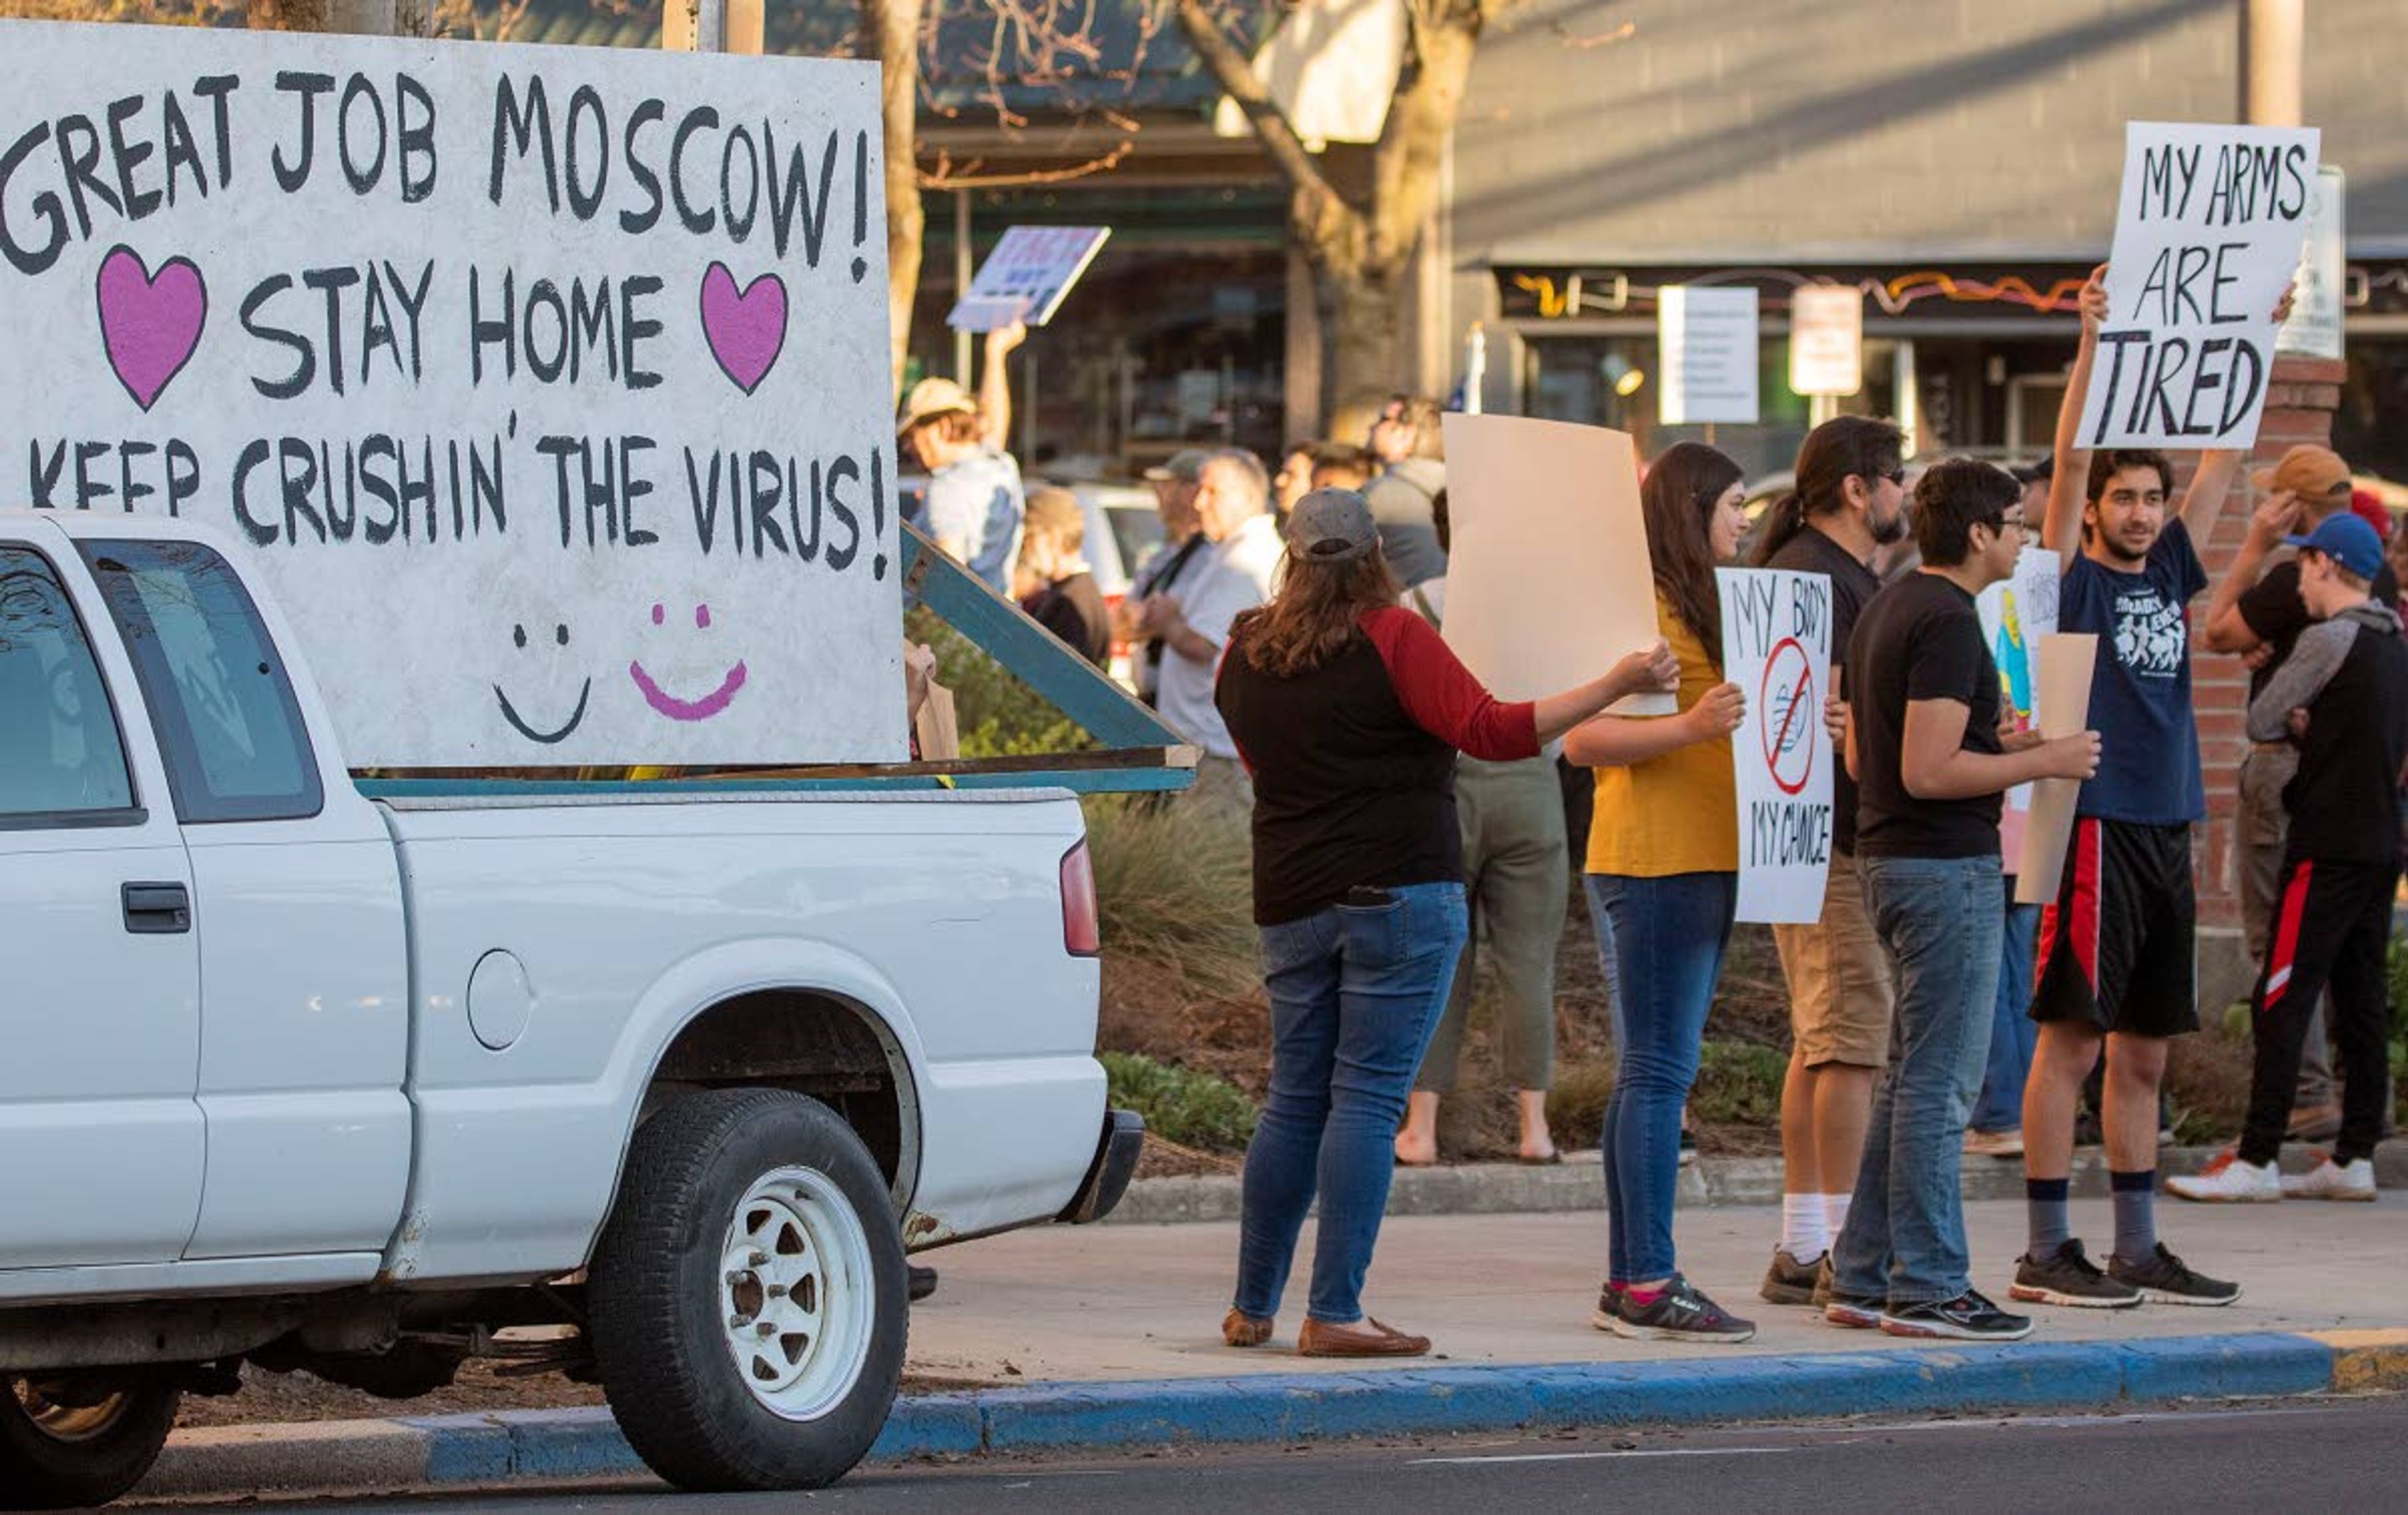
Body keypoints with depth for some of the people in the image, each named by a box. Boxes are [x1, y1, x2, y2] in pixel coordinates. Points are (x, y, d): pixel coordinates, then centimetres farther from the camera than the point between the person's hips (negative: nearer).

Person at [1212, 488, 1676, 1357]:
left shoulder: (1246, 656, 9)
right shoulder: (1390, 638, -9)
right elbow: (1491, 731, -15)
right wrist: (1617, 686, -12)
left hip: (1291, 905, 6)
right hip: (1398, 894, -6)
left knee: (1296, 1102, 13)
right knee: (1368, 1099, -5)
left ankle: (1251, 1308, 15)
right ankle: (1334, 1314, -8)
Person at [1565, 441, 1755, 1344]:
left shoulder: (1697, 607, 20)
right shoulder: (1642, 607, -11)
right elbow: (1582, 738, -18)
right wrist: (1691, 727, -29)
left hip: (1698, 862, 10)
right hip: (1654, 862, -10)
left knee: (1654, 1073, 9)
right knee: (1657, 1072, -10)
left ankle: (1630, 1283, 11)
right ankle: (1648, 1287, -11)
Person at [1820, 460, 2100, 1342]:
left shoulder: (1888, 610, 15)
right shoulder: (1947, 623, -17)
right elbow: (1928, 772, -22)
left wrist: (2000, 744, 18)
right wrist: (2042, 764, -14)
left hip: (1891, 863, 10)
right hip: (1947, 870, -10)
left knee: (1914, 1078, 15)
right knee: (1940, 1083, -6)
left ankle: (1863, 1277, 16)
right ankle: (1927, 1287, -4)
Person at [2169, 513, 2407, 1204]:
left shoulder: (2329, 639, -12)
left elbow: (2259, 721, -7)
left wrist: (2292, 724, 14)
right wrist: (2310, 724, 4)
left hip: (2330, 849, -9)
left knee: (2282, 1002, -8)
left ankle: (2256, 1162, -11)